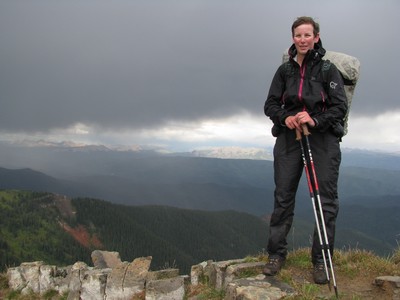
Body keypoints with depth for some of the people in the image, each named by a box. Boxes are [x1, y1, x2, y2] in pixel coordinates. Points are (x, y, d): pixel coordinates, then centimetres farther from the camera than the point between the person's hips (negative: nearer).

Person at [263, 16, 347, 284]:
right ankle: (277, 254, 14)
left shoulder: (328, 69, 0)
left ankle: (321, 260, 10)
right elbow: (270, 104, 8)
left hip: (323, 138, -2)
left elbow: (340, 106, -5)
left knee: (326, 200, -1)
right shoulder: (284, 70, 9)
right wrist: (285, 117, -13)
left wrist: (315, 120, -21)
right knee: (283, 197, 4)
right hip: (289, 137, 3)